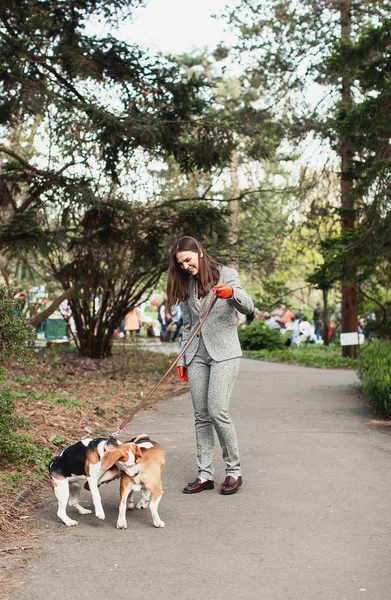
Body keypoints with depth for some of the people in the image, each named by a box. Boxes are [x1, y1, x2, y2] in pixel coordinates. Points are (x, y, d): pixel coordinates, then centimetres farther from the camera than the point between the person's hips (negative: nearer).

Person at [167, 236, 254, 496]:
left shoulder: (226, 274, -3)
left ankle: (234, 471, -1)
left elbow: (248, 307, -15)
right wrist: (181, 360, 13)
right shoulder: (187, 285, 13)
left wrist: (232, 292, -36)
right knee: (201, 416, 3)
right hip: (197, 355, 5)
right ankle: (205, 474, 9)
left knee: (217, 411, -15)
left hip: (224, 353, -5)